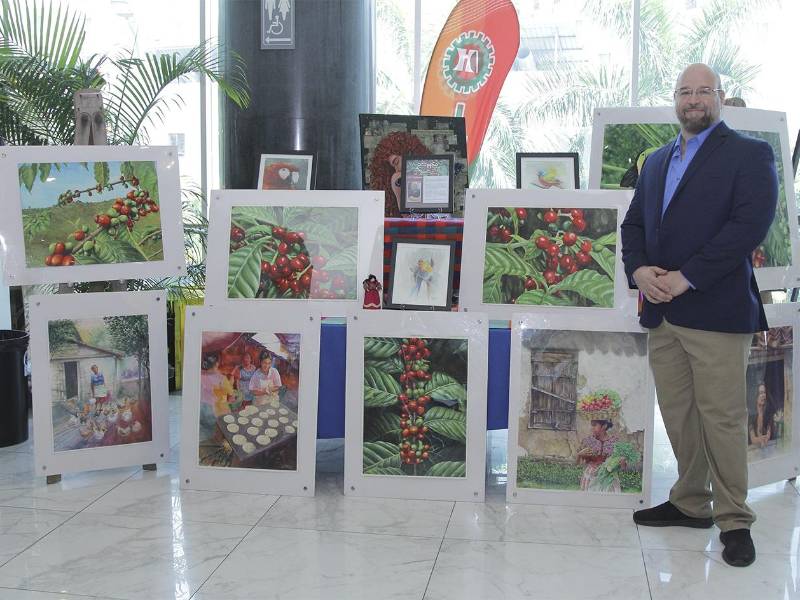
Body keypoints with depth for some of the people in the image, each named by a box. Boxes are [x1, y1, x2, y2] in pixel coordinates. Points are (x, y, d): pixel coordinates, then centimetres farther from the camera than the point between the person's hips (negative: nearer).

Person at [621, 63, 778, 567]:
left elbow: (750, 224, -14)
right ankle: (691, 503, 26)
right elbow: (634, 223, 16)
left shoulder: (749, 154, -2)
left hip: (717, 311, -6)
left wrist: (685, 277, -18)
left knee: (722, 417, -2)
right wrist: (639, 269, -5)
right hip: (662, 311, 6)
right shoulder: (656, 162, 18)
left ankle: (734, 520, 10)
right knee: (678, 415, 12)